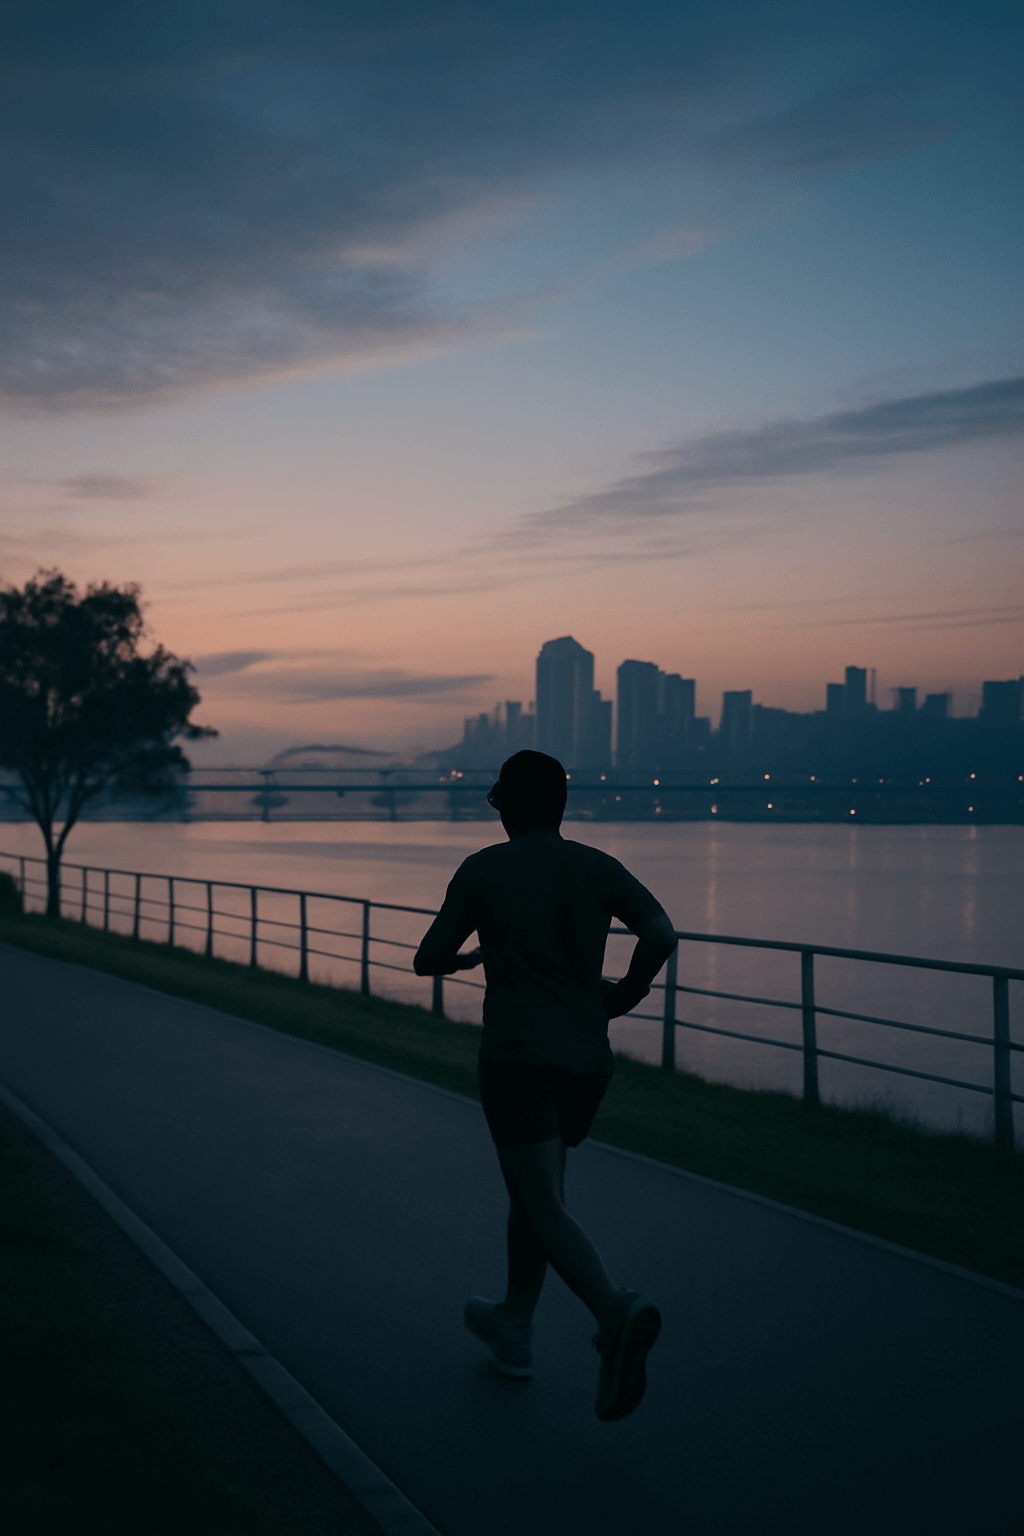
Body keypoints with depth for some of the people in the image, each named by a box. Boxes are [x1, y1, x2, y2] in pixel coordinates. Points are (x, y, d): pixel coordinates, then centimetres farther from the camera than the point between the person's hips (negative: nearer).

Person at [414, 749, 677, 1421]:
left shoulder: (483, 871, -4)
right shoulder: (598, 867, 3)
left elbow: (428, 960, 2)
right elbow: (662, 934, -12)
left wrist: (468, 956, 24)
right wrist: (624, 994, 4)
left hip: (519, 1060, -5)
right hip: (588, 1061, 5)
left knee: (546, 1208, -8)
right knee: (532, 1186, 22)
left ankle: (618, 1314, -32)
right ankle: (515, 1326, 32)